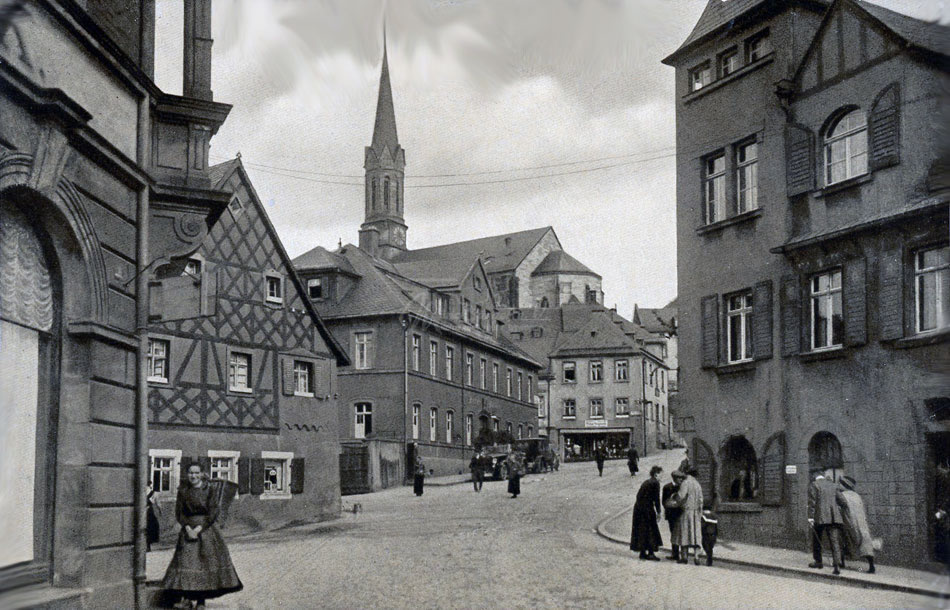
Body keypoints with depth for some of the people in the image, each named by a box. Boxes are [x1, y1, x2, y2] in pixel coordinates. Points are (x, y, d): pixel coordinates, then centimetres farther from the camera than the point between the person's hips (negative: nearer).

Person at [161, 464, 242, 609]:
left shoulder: (210, 489, -2)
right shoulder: (183, 491, 5)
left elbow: (214, 512, -6)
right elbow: (179, 513, 5)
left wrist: (199, 528, -13)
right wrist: (188, 528, -11)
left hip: (206, 530, -2)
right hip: (188, 530, 2)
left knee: (206, 562, -6)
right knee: (185, 560, -6)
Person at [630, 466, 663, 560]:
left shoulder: (646, 482, 15)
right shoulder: (655, 483, -9)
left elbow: (638, 495, 17)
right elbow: (656, 498, -12)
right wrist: (658, 512, -7)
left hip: (638, 507, 8)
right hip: (647, 508, -8)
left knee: (642, 530, 13)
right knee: (651, 530, -1)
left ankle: (643, 552, 19)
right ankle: (651, 553, 0)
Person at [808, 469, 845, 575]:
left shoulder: (813, 485, 1)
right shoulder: (834, 485, 16)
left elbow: (812, 502, -7)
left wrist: (810, 517, -10)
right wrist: (840, 515, 21)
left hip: (820, 517, -4)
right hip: (835, 517, 4)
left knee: (816, 540, 14)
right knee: (835, 541, -2)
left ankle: (818, 561, 21)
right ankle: (837, 564, -13)